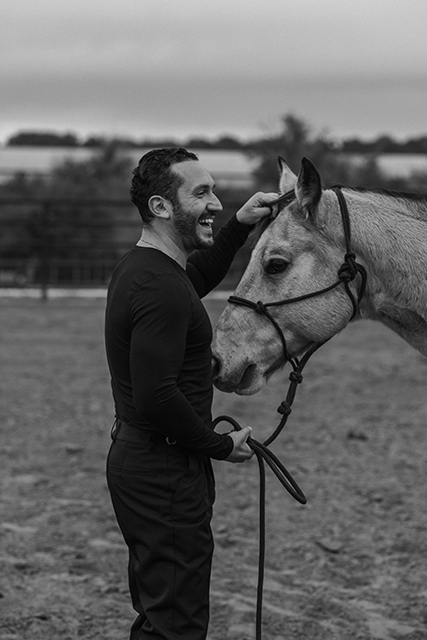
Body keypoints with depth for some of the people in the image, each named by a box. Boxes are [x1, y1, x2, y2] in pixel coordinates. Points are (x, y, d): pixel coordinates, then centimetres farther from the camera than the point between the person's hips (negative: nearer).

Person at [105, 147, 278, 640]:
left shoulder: (136, 268, 9)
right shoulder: (161, 288, -23)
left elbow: (198, 278, 32)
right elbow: (156, 397, -30)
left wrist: (239, 226, 20)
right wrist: (222, 446, -16)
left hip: (134, 459, 10)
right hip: (166, 473, -10)